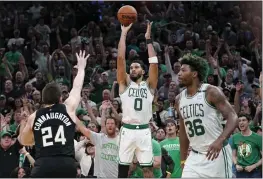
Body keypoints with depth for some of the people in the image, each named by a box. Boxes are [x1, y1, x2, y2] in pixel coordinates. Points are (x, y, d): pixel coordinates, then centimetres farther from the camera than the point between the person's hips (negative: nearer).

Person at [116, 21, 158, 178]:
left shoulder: (149, 85, 10)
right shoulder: (125, 83, 9)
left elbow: (154, 63, -2)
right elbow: (121, 58, 0)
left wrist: (148, 39, -1)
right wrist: (124, 33, -2)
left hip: (144, 131, 0)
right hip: (127, 130, 0)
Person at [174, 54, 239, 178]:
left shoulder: (211, 92, -11)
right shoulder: (179, 99, 9)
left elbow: (233, 118, -17)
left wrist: (220, 140, -33)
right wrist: (183, 159, 17)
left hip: (217, 152, -6)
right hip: (195, 156, 6)